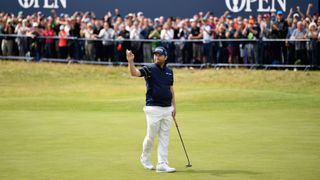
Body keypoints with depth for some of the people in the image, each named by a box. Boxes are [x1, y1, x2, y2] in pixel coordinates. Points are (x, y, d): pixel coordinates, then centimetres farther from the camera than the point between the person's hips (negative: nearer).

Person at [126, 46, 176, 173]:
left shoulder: (169, 71, 11)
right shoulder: (149, 69, -5)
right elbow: (134, 73, -21)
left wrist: (174, 106, 13)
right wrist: (130, 61, -40)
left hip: (167, 109, 5)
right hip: (153, 109, -5)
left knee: (164, 138, 3)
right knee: (151, 136, 1)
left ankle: (162, 165, 5)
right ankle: (145, 158, 25)